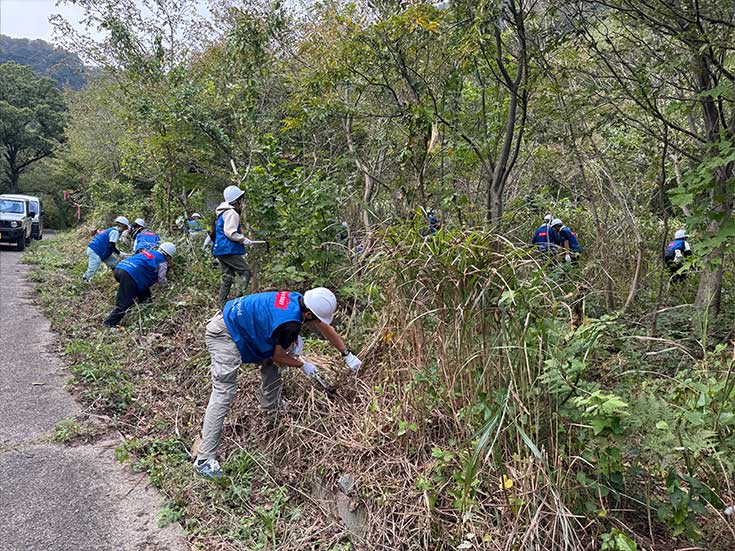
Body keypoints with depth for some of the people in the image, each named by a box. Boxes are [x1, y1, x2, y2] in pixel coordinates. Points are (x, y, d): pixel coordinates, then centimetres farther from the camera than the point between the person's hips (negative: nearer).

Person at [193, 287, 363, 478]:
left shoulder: (298, 299, -2)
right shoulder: (290, 323, -27)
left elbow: (326, 329, 13)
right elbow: (279, 357, -9)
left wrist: (347, 355, 17)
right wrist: (302, 365, 6)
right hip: (224, 333, -10)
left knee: (270, 363, 19)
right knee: (224, 394, -12)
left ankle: (273, 410, 36)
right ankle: (204, 460, -9)